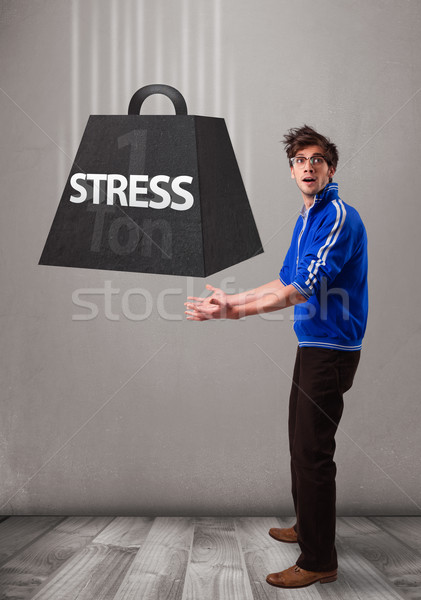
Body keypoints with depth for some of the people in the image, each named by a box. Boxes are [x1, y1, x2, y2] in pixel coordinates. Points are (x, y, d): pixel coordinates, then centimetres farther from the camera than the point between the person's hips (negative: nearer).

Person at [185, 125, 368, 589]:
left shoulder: (339, 218, -18)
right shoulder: (304, 220, 13)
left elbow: (304, 289, -27)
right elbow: (287, 279, 23)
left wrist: (237, 311, -30)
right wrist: (235, 299, 20)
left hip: (330, 349, -10)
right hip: (310, 346, 10)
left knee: (312, 451, -6)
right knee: (300, 440, 19)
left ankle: (318, 562, 5)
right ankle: (306, 526, 37)